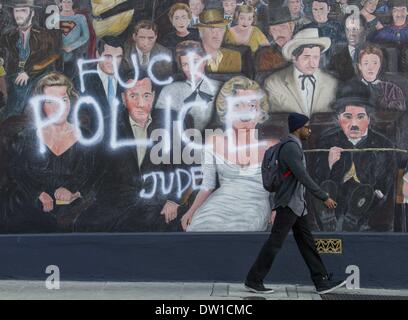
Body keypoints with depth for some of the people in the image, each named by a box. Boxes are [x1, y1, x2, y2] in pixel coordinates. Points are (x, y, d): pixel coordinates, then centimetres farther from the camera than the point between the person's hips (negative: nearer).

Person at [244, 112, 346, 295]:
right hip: (288, 204, -10)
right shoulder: (291, 147, -16)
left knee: (307, 243, 10)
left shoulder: (294, 147, 15)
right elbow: (303, 177, -22)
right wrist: (324, 197, -20)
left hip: (297, 205, 10)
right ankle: (253, 281, 2)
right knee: (274, 243, -5)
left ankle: (322, 281, 13)